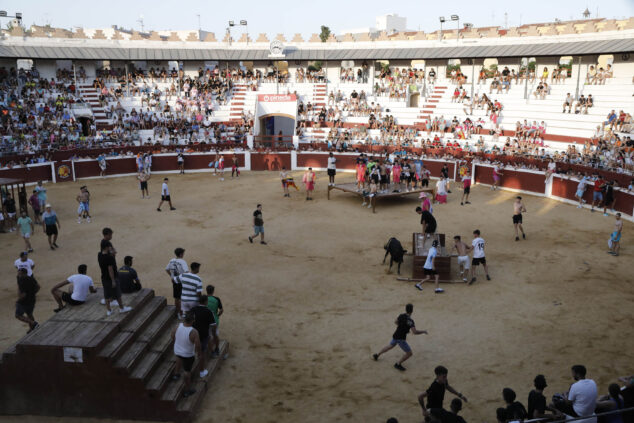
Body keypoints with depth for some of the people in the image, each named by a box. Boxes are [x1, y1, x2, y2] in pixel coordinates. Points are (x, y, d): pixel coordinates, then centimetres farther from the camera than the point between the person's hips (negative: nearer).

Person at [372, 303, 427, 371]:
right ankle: (398, 364, 15)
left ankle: (376, 355, 46)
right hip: (401, 339, -8)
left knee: (390, 346, 33)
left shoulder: (401, 315, -1)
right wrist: (423, 331, -15)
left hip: (395, 336, 8)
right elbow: (414, 332, -31)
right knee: (409, 353, 4)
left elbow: (395, 322, 18)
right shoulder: (410, 321, -24)